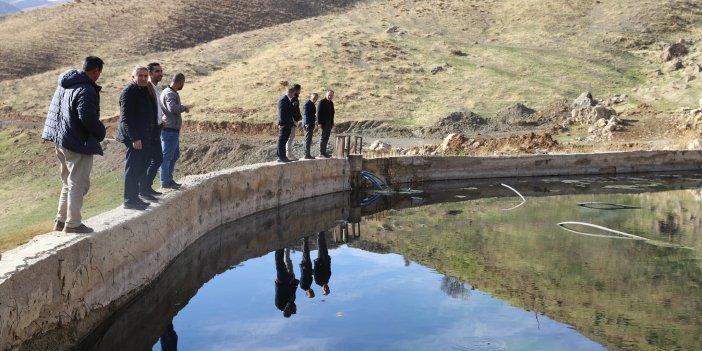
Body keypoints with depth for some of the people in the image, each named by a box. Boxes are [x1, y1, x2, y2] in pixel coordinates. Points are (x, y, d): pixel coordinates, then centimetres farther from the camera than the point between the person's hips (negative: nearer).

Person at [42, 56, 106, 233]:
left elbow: (56, 110, 18)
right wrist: (101, 132, -10)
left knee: (68, 182, 20)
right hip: (78, 142, -9)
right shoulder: (86, 90, -19)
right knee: (78, 184, 1)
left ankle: (61, 220, 25)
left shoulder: (65, 84, 10)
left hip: (60, 140, 9)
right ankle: (73, 224, 6)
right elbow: (87, 117, -27)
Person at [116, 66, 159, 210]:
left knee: (141, 169, 12)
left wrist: (151, 136, 17)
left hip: (145, 138, 9)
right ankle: (130, 200, 0)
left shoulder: (145, 91, 17)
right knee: (133, 169, -5)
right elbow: (126, 118, -18)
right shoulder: (129, 91, -11)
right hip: (135, 139, -9)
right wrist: (134, 138, -21)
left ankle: (135, 197, 19)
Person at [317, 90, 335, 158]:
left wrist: (332, 123, 12)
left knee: (326, 138, 8)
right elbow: (318, 112, -11)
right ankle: (321, 152, -3)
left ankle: (324, 152, 13)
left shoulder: (331, 103, 15)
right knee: (323, 137, -6)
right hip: (324, 122, -7)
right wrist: (319, 123, -16)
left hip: (329, 123, 7)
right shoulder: (322, 102, -7)